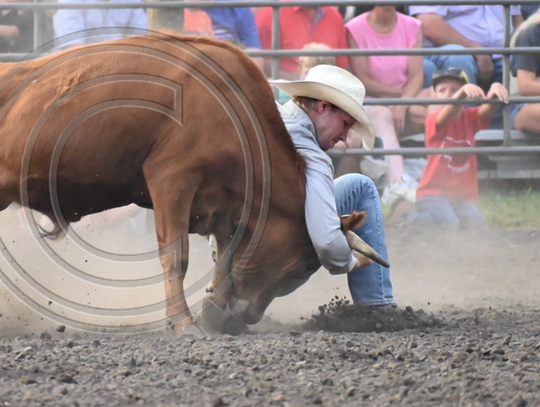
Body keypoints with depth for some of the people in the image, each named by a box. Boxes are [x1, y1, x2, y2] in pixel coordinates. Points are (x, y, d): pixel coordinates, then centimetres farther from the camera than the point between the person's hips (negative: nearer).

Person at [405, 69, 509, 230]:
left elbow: (486, 109, -13)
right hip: (433, 193, -4)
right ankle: (410, 219, 0)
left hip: (463, 196, 4)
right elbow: (446, 114, -28)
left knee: (475, 222, -24)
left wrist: (495, 90, -38)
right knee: (448, 223, -29)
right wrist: (463, 91, -50)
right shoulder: (434, 120, -6)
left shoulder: (469, 118, 7)